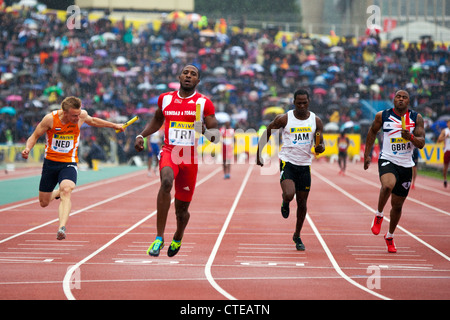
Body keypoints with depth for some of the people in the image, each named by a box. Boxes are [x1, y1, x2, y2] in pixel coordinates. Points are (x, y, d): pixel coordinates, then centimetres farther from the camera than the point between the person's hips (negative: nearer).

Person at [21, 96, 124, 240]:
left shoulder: (82, 115, -9)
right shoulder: (50, 119, -16)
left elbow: (92, 121, 17)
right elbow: (35, 136, -2)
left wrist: (114, 125, 27)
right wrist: (27, 148, -22)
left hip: (69, 163, -1)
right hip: (50, 162, 1)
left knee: (66, 190, -31)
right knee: (44, 203, 9)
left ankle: (62, 228, -43)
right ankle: (57, 192, 46)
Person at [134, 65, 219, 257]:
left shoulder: (204, 103, 1)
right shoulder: (165, 99, 8)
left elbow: (216, 136, 0)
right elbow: (157, 121, 27)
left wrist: (206, 131, -22)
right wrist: (141, 135, 13)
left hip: (191, 157, 0)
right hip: (169, 152, 0)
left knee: (182, 210, 8)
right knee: (166, 181, -35)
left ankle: (178, 238, 44)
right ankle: (159, 237, -32)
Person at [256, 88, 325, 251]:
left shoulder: (316, 121, 2)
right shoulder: (284, 119, -5)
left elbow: (321, 143, 6)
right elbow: (266, 134, 6)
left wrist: (320, 148, -19)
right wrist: (259, 154, 5)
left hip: (305, 165, 3)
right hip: (287, 162, -3)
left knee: (302, 203, 8)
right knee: (289, 194, -26)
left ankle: (297, 236, 28)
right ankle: (285, 203, 14)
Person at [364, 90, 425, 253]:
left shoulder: (416, 118, 0)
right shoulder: (383, 116, -1)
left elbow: (421, 143, -4)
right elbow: (372, 132, 16)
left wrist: (411, 137, -24)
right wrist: (367, 154, 13)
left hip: (406, 165, 2)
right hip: (387, 160, -2)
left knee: (397, 205, 11)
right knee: (388, 186, -36)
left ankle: (390, 236, 33)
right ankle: (378, 215, -9)